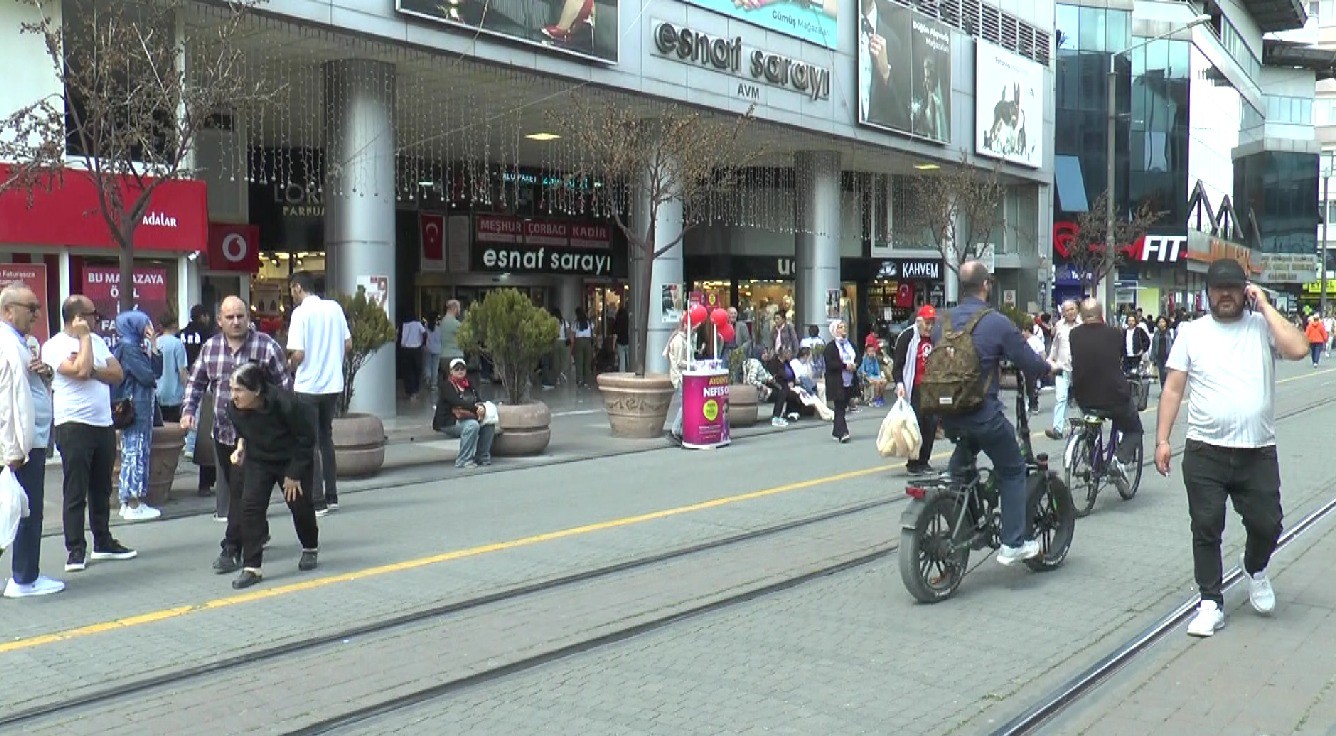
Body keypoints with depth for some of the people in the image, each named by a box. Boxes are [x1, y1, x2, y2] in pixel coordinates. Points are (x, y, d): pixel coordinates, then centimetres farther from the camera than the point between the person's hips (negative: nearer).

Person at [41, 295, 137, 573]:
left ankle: (103, 542, 25)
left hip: (104, 424, 7)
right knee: (75, 493, -3)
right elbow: (81, 371, -23)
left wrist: (93, 370, -12)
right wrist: (84, 336, -13)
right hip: (74, 427, -7)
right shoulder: (55, 346, -8)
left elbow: (118, 374, 5)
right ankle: (76, 550, 2)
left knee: (101, 489, 15)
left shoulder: (96, 340, 13)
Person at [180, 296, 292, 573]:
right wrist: (188, 410, 1)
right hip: (222, 433, 6)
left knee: (241, 491, -9)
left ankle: (231, 550, -5)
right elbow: (196, 381, 16)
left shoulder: (266, 346, -8)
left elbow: (285, 387, -5)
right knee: (235, 489, 15)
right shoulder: (210, 347, 6)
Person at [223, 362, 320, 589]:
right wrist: (241, 446, -12)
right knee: (250, 505, -11)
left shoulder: (284, 403, -33)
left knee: (300, 505, 5)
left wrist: (294, 474, -16)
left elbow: (306, 439, -20)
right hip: (258, 460, 4)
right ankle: (251, 567, -8)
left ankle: (310, 548, 36)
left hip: (294, 460, -3)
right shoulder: (234, 408, -18)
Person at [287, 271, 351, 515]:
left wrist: (289, 366, 3)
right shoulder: (334, 307, 5)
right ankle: (331, 496, 20)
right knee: (326, 438, 17)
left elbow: (298, 353, -17)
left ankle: (317, 501, 2)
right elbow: (348, 344, 7)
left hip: (307, 386, -6)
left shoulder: (301, 312, -12)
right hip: (333, 383, 6)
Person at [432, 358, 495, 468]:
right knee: (472, 425, -33)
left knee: (489, 425, -11)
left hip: (467, 418, 8)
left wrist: (481, 407, -17)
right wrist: (475, 408, -28)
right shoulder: (446, 385, -6)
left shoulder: (468, 385, 16)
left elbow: (478, 400, 9)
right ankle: (463, 461, -28)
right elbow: (457, 402, -21)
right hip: (448, 422, -8)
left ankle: (482, 457, -3)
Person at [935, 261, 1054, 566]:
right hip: (982, 413, -5)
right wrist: (1049, 367, 14)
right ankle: (1013, 544, 12)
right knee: (1012, 471, 13)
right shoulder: (998, 323, -12)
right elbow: (1030, 364, -7)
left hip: (948, 413, 5)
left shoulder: (943, 322, 4)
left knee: (960, 467, 30)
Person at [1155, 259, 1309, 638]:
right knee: (1206, 529, 2)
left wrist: (1265, 306, -9)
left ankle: (1255, 568, 37)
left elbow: (1298, 349, -17)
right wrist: (1162, 439, -3)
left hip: (1258, 452, 0)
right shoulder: (1192, 332, 4)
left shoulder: (1263, 326, 3)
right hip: (1205, 453, 0)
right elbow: (1173, 389, 3)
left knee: (1267, 525, 4)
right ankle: (1211, 602, 14)